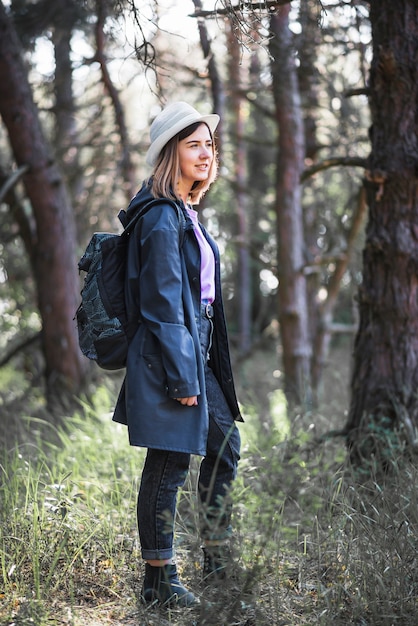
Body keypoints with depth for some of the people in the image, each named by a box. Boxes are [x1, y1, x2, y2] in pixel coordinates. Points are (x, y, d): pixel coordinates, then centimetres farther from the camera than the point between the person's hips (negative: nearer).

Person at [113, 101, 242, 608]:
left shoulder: (184, 212, 13)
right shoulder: (162, 219, -17)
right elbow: (163, 305, -20)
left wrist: (200, 366, 19)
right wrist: (181, 377, -19)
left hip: (196, 353, 11)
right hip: (169, 357, -10)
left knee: (224, 445, 18)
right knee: (169, 466, -1)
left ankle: (218, 561, 32)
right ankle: (158, 581, 12)